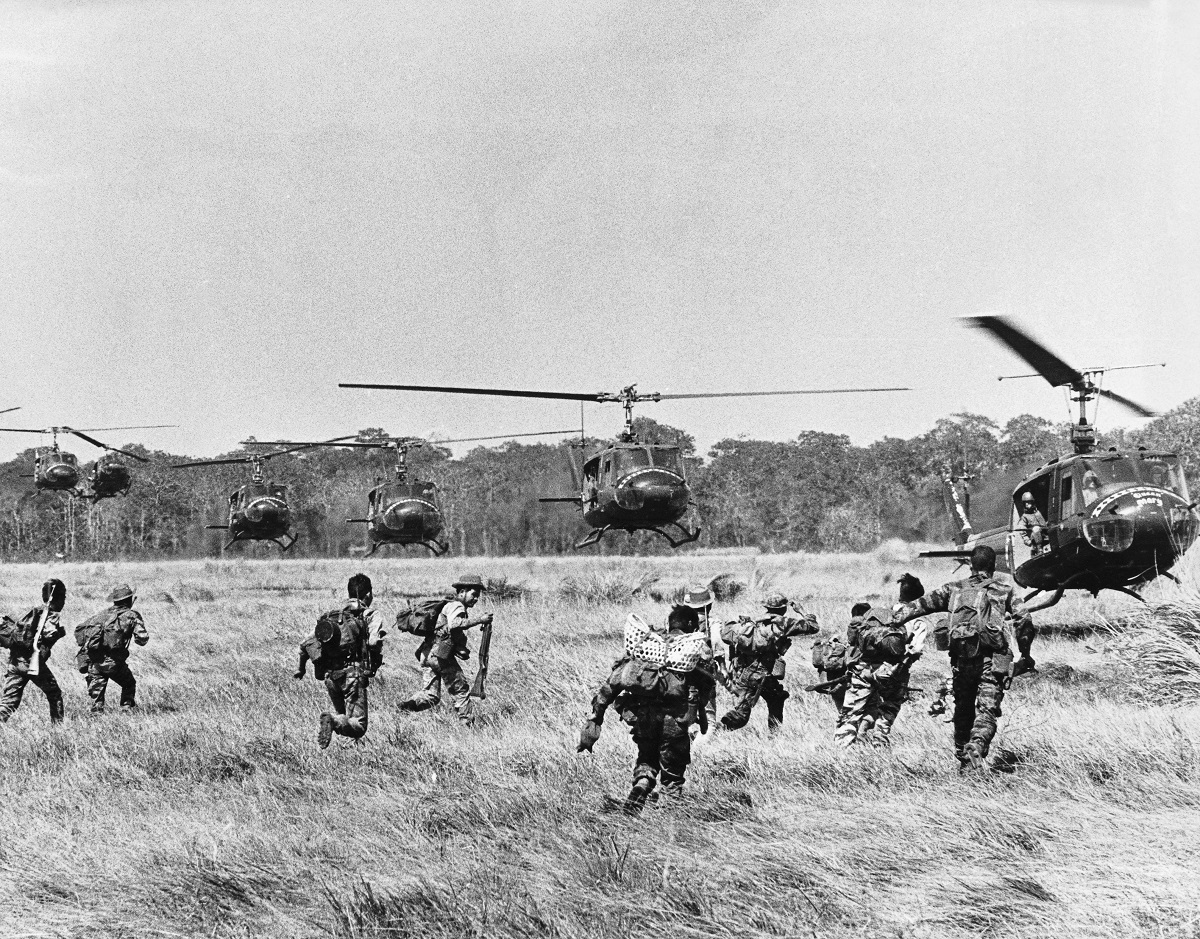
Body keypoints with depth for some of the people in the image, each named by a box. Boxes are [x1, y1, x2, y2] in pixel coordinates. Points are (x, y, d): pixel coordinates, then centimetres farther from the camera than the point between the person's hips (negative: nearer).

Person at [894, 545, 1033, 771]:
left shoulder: (954, 589, 13)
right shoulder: (1004, 591, 10)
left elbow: (924, 604, 14)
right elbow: (1024, 621, 4)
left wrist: (897, 619, 22)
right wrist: (1024, 651, 19)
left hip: (961, 658, 2)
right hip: (992, 659, -2)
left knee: (963, 710, 15)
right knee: (987, 710, -7)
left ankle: (963, 758, 19)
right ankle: (976, 748, -31)